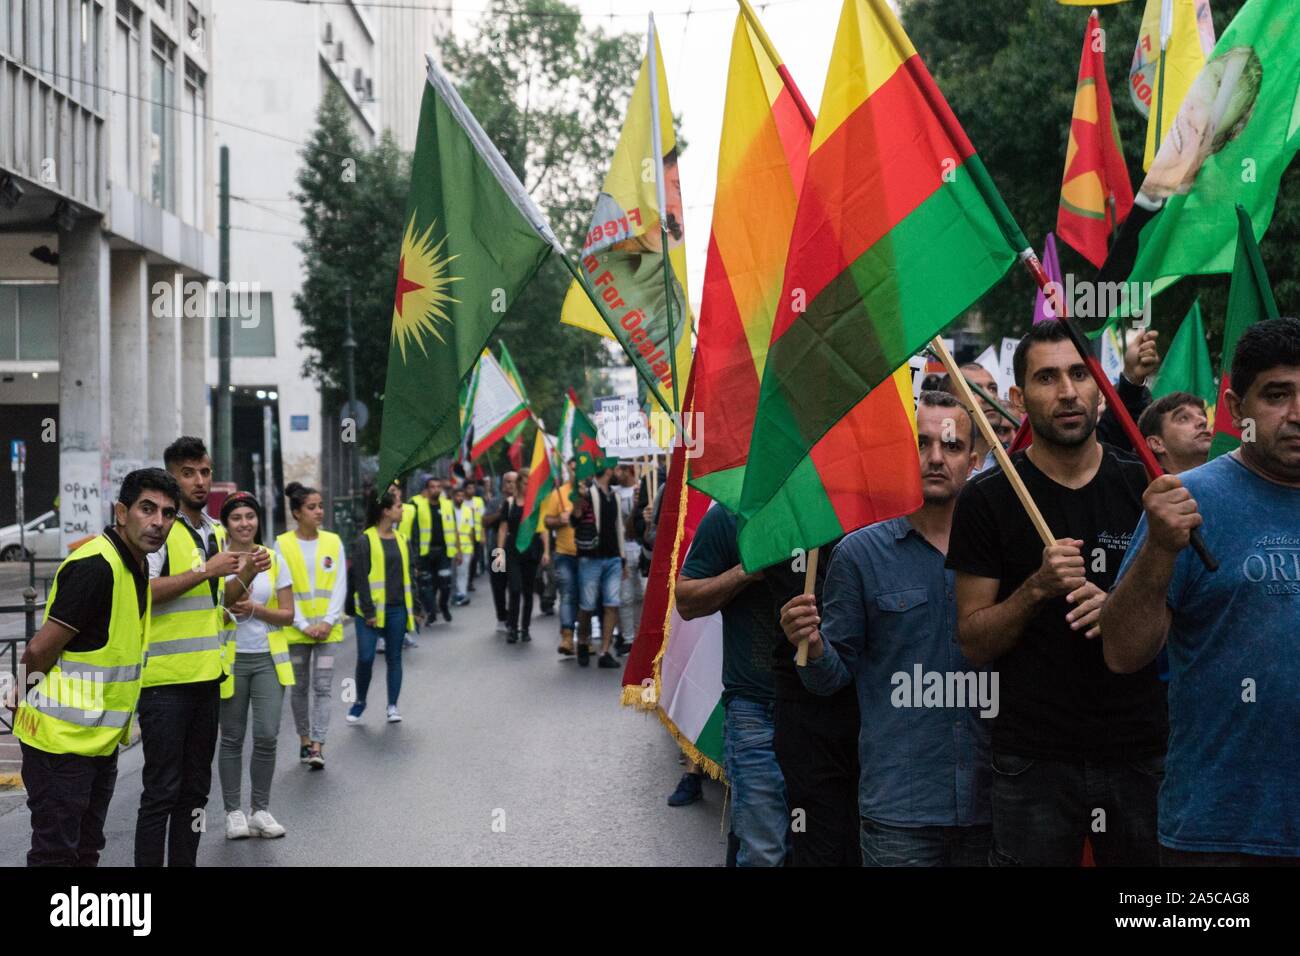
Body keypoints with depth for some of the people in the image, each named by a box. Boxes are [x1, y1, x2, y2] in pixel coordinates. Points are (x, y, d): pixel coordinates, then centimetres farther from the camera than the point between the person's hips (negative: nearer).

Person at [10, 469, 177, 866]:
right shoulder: (95, 565, -22)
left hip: (101, 740, 9)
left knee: (86, 851, 16)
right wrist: (23, 696, -4)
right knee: (56, 855, -3)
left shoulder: (134, 565, 9)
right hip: (61, 739, -9)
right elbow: (40, 650, -20)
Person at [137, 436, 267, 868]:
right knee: (162, 790, -5)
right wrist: (206, 571, -21)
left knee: (195, 787, 13)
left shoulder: (217, 532, 16)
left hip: (207, 675, 8)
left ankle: (184, 861, 21)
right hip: (165, 679, -8)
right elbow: (142, 591, -22)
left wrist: (246, 575, 6)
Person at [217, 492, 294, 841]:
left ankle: (261, 810, 12)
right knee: (232, 738, 5)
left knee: (267, 736, -2)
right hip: (230, 658, -2)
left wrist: (255, 609, -13)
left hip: (268, 658, 2)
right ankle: (233, 812, 16)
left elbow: (287, 615, 4)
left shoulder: (274, 559, 4)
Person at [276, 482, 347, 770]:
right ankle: (304, 741, 24)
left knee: (323, 686, -5)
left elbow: (340, 586, 1)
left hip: (327, 627, 1)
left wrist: (328, 621, -10)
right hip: (296, 627, 0)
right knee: (300, 686, 11)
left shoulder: (333, 542, 2)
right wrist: (303, 625, -11)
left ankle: (317, 747, -7)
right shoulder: (283, 544, -4)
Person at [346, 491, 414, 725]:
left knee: (394, 657, 8)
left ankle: (392, 706, 17)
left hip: (397, 609, 5)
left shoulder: (401, 540, 11)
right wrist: (369, 612, -15)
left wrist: (412, 608, 10)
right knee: (365, 657, -7)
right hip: (371, 610, -5)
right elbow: (360, 579, -10)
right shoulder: (365, 541, -7)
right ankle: (360, 701, 14)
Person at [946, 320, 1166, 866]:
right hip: (1033, 758, -2)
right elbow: (974, 643, -3)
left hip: (1140, 753, 2)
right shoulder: (988, 499, -2)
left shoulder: (1145, 488, 5)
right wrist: (1037, 587, -19)